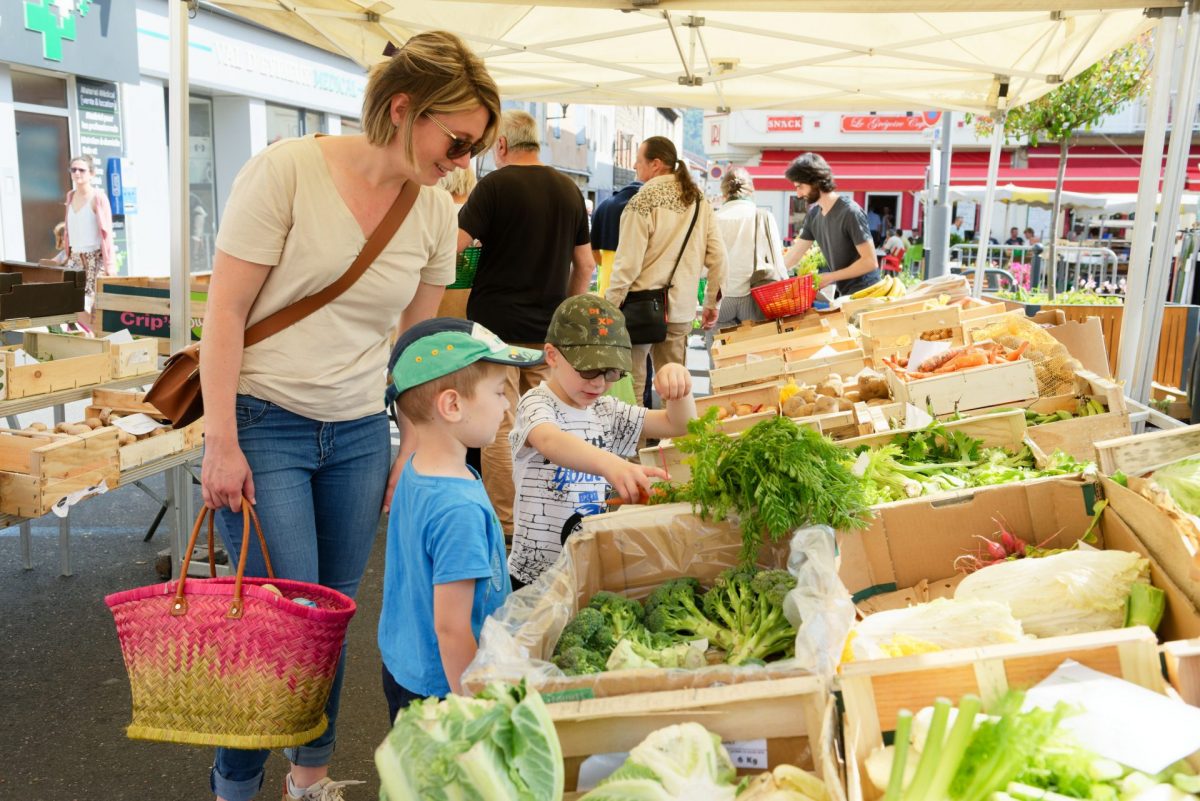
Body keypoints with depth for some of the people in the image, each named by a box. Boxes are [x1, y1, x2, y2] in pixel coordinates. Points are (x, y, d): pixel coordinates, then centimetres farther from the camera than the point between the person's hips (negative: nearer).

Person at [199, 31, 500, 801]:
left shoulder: (436, 211, 2)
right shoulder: (288, 170, -12)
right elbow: (225, 311, -11)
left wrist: (413, 449, 8)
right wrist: (220, 443, -12)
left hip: (360, 432, 4)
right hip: (265, 422, -4)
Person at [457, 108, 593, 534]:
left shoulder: (494, 185, -8)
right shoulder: (570, 190, 9)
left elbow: (453, 245, -14)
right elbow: (585, 266, 13)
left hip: (496, 323, -5)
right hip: (549, 330, 5)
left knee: (498, 427, 2)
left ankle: (504, 525, 6)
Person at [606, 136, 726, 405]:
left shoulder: (643, 202, -9)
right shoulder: (700, 201, 8)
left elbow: (628, 264, -13)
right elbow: (717, 257, 6)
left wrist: (609, 307, -7)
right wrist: (712, 303, 14)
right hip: (682, 309, 6)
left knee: (631, 386, 1)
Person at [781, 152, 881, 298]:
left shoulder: (850, 212, -19)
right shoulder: (813, 214, 4)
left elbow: (870, 262, -20)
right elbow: (794, 255, 9)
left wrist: (830, 277, -17)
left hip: (866, 293, -7)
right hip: (845, 294, 7)